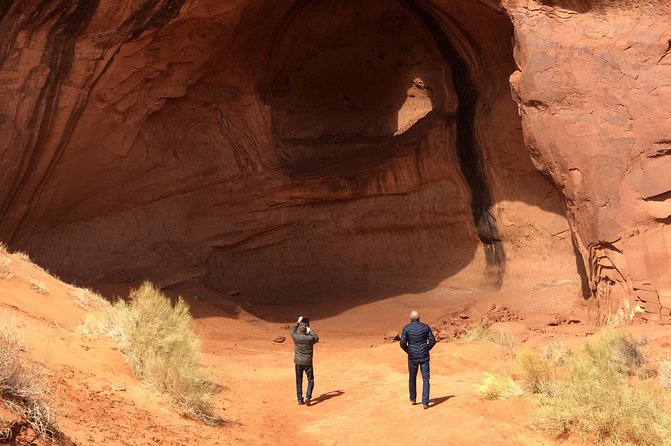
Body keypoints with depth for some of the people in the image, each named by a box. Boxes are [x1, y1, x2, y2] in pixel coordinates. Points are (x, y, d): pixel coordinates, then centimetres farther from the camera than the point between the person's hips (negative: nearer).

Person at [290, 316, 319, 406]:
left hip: (298, 363, 2)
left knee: (299, 381, 12)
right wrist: (310, 331, 14)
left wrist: (298, 322, 24)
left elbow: (292, 330, 15)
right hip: (308, 363, -2)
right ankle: (308, 397, -4)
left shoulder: (295, 337, -9)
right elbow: (316, 338, 9)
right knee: (311, 380, 11)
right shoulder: (310, 338, -15)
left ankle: (300, 400, 15)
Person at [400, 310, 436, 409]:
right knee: (426, 379, 1)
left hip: (412, 357, 0)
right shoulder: (425, 327, -3)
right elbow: (432, 341, -3)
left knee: (412, 378, 19)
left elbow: (402, 343, -10)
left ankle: (413, 399, 32)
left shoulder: (406, 328, -8)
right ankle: (425, 402, -9)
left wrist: (408, 351, 8)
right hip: (424, 356, 0)